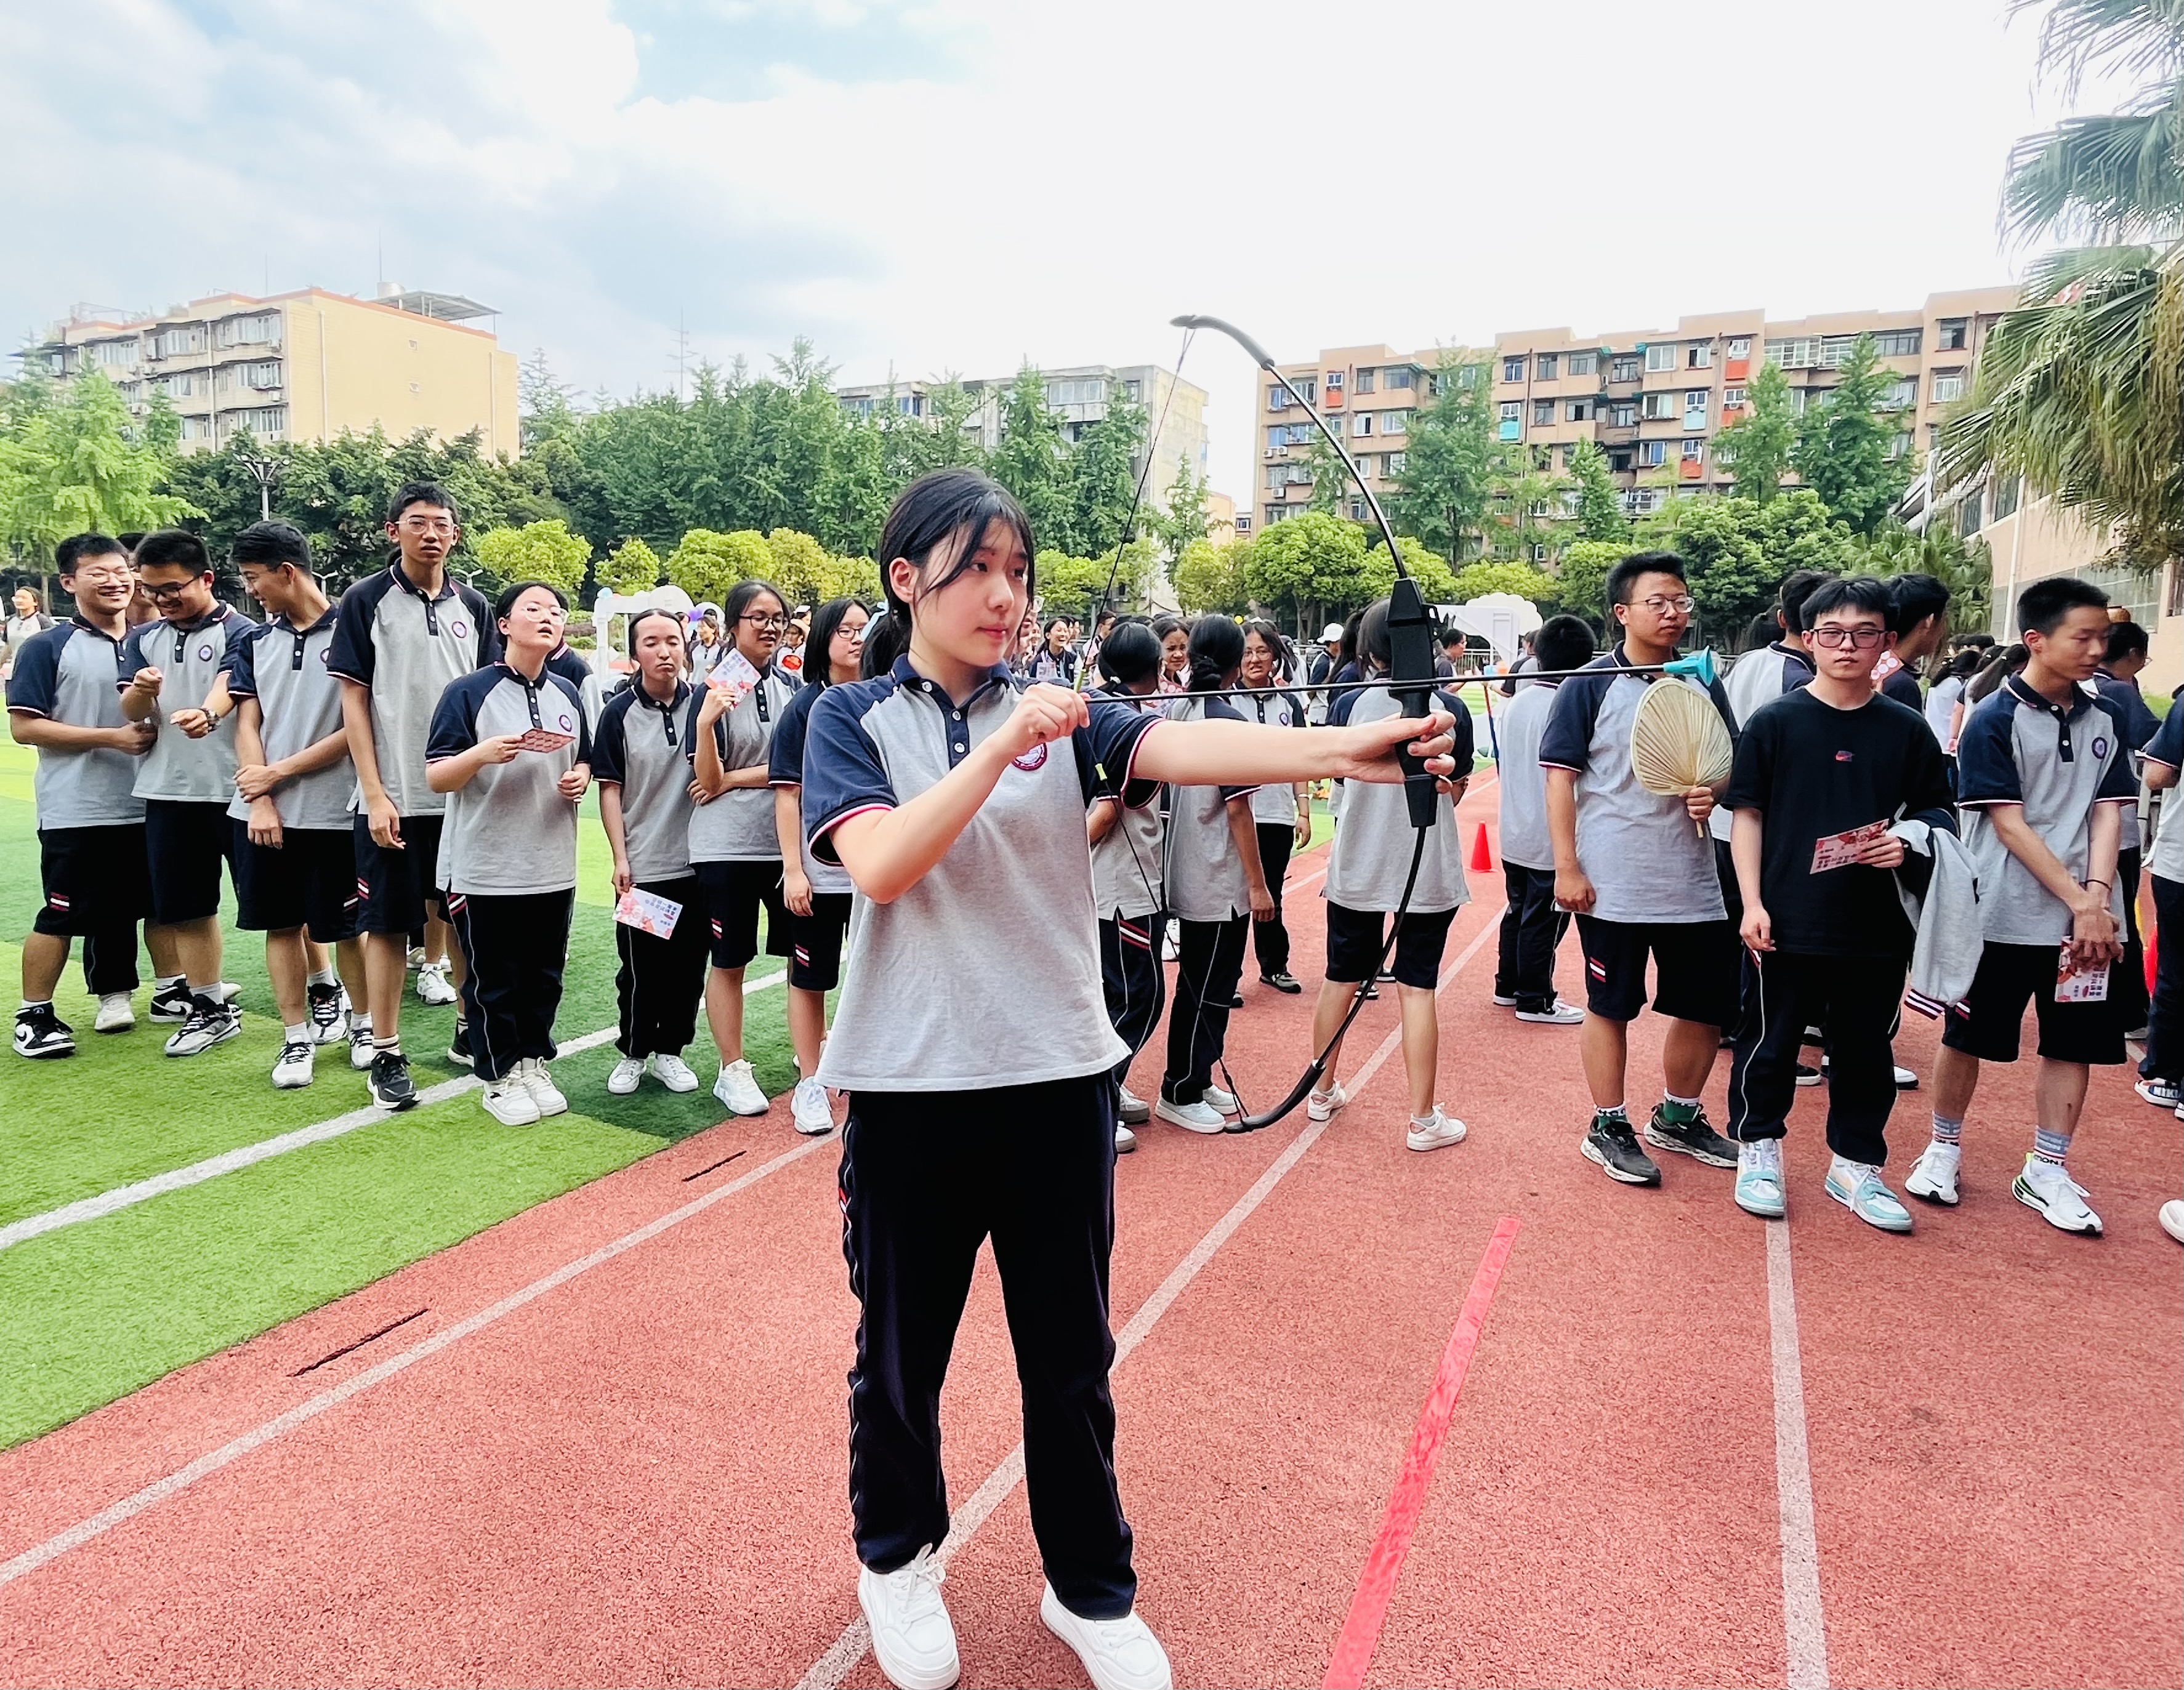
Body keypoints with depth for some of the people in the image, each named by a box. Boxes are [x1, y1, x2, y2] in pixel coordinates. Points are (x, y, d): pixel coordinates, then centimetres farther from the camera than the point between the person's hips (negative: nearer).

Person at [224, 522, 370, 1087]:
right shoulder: (255, 643, 10)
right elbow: (247, 727, 5)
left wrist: (279, 772, -9)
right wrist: (260, 802, -6)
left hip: (333, 813, -4)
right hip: (263, 812, 5)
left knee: (342, 927, 4)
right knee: (281, 924, 9)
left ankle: (362, 1025, 23)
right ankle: (297, 1038, 19)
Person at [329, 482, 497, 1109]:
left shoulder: (472, 606, 8)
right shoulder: (366, 601, -3)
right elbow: (354, 701, -4)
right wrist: (375, 795, -10)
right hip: (394, 798, -3)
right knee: (389, 925, 2)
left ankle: (469, 1033, 27)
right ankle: (386, 1057, 12)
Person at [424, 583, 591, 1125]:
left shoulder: (567, 695, 9)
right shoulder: (468, 692, -8)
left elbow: (583, 760, 20)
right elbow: (435, 776, -9)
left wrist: (580, 779, -3)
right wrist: (482, 754, -27)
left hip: (553, 867, 5)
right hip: (485, 868, -5)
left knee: (544, 976, 13)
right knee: (492, 980, 6)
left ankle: (533, 1064, 28)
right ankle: (500, 1078, 20)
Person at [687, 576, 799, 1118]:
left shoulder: (792, 687, 5)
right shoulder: (714, 690, -6)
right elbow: (707, 781, -11)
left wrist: (731, 780, -11)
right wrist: (706, 722, -28)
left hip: (787, 840, 4)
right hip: (728, 845, -4)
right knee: (729, 962, 7)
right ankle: (732, 1071, 19)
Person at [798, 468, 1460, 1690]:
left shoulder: (1059, 711, 3)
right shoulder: (854, 717, -1)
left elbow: (1183, 746, -16)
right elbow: (880, 864, -18)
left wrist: (1345, 749, -32)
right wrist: (1007, 747, -25)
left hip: (1060, 1079, 2)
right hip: (910, 1085, -1)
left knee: (1072, 1355, 14)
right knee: (903, 1349, 17)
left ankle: (1092, 1588, 36)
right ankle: (897, 1555, 43)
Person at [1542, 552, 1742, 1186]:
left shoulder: (1702, 684, 9)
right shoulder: (1591, 685, -6)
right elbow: (1560, 777, -8)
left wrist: (1713, 792, -7)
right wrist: (1567, 868, -13)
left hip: (1693, 880, 5)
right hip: (1613, 885, -5)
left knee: (1709, 1004, 12)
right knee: (1612, 1006, 6)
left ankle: (1678, 1117, 32)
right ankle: (1608, 1128, 21)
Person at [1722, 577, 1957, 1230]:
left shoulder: (1907, 729, 4)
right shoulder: (1774, 722, -3)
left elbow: (1936, 813, 12)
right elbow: (1747, 815, -2)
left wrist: (1910, 842, -11)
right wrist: (1752, 904, -9)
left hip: (1877, 928, 3)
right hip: (1785, 923, -2)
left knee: (1866, 1052, 13)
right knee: (1770, 1044, 9)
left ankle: (1856, 1166, 29)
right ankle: (1759, 1154, 26)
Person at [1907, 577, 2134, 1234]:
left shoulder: (2104, 719, 8)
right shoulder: (1994, 720, -8)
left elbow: (2108, 812, 4)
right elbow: (2010, 826, -12)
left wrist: (2098, 900, -10)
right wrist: (2077, 903, -15)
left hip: (2086, 920, 5)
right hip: (2004, 916, -5)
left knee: (2074, 1040, 8)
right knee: (1969, 1036, 5)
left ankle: (2048, 1172, 20)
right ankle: (1944, 1148, 24)